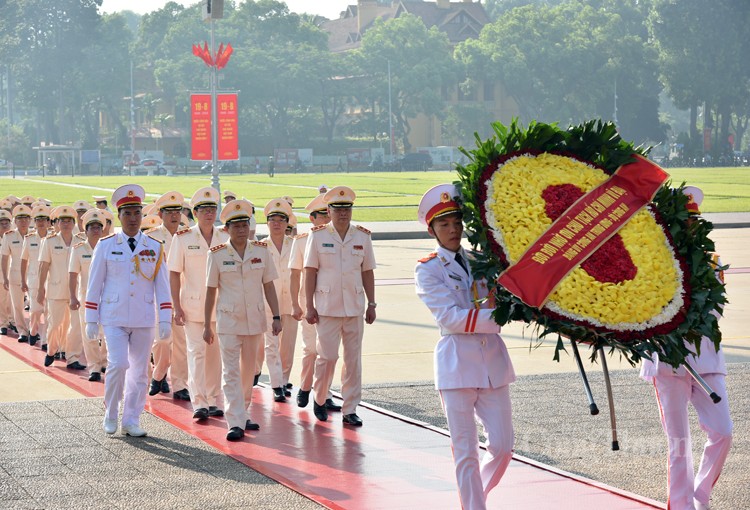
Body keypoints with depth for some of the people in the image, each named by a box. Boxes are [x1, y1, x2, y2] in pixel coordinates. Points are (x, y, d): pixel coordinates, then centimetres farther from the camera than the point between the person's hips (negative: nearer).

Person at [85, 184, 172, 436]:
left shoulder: (154, 247, 4)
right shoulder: (106, 245, 0)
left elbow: (162, 285, 6)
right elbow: (94, 284, 3)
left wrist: (165, 320, 0)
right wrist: (91, 320, 1)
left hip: (144, 320, 2)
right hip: (114, 318, -2)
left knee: (139, 371, 5)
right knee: (118, 364, -15)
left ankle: (131, 421, 17)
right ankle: (110, 415, 5)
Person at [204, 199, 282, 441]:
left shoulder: (261, 251, 1)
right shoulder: (217, 255, -5)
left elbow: (268, 286, 6)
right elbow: (211, 291, 0)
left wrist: (276, 316, 0)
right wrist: (207, 325, 1)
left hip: (254, 319, 3)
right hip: (228, 320, -3)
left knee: (249, 370, 13)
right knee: (231, 372, -7)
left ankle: (242, 414, 27)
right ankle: (235, 423, -8)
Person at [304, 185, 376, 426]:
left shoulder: (362, 236, 6)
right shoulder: (318, 236, -1)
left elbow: (368, 272, 10)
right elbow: (310, 272, -1)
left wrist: (371, 304, 7)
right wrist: (309, 306, -4)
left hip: (355, 307, 3)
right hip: (327, 307, -3)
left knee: (353, 359, 4)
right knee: (327, 356, -4)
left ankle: (350, 410, 10)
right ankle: (319, 398, 20)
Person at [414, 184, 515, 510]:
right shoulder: (428, 270, -1)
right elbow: (450, 317, -14)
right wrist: (497, 316, -21)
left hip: (492, 359, 4)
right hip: (457, 361, -4)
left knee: (502, 447, 3)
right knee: (466, 452, -1)